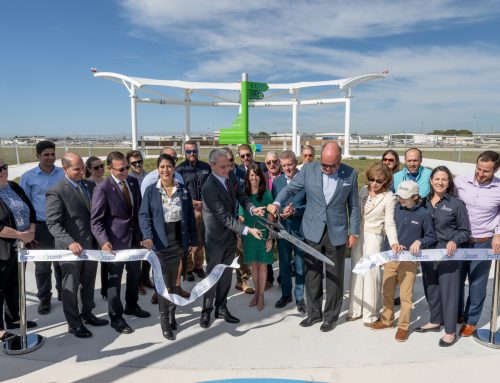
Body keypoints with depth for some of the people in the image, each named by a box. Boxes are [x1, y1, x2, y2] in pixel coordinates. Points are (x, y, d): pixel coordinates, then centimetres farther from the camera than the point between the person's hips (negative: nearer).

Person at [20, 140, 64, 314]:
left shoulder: (63, 174, 0)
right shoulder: (28, 177, -3)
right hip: (41, 227, -1)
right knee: (42, 266, 8)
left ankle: (63, 292, 31)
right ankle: (44, 298, 22)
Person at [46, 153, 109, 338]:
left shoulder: (90, 185, 6)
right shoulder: (56, 192, -14)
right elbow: (53, 224, -18)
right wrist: (70, 242, -31)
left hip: (91, 245, 6)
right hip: (71, 249, -6)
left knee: (89, 284, 20)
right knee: (71, 287, 11)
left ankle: (87, 314, 39)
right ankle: (74, 323, 27)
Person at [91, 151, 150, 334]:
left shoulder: (133, 182, 2)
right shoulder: (102, 189, -16)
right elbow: (96, 220, -16)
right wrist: (104, 241, -31)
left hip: (135, 237, 6)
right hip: (115, 241, -6)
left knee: (135, 274, 20)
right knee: (114, 280, 7)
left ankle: (132, 306, 42)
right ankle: (116, 317, 24)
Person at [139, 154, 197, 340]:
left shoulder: (184, 190, 4)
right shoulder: (151, 190, -2)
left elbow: (190, 216, 7)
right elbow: (144, 216, -5)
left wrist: (193, 240, 6)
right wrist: (148, 236, -21)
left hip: (179, 240, 2)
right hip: (160, 241, -2)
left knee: (173, 281, 12)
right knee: (165, 282, 1)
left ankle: (171, 314, 31)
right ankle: (165, 321, 15)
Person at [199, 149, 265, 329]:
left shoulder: (230, 177, -2)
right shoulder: (209, 188, -26)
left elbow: (241, 196, 5)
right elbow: (224, 217, -26)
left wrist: (252, 208, -17)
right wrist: (248, 230, -27)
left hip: (230, 235, 7)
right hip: (215, 238, -6)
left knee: (226, 275, 16)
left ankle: (221, 308, 31)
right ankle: (206, 311, 26)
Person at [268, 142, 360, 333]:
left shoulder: (350, 174, -4)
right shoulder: (308, 169, -3)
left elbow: (353, 205, 2)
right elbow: (290, 188, 1)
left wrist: (354, 232, 1)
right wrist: (277, 203, -18)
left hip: (337, 233, -1)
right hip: (313, 231, 1)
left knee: (334, 276, 10)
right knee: (312, 274, 10)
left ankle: (331, 316, 27)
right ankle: (314, 313, 28)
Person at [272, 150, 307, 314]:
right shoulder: (277, 181, 5)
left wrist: (295, 210, -22)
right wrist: (279, 212, -12)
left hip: (300, 228, -3)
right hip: (282, 227, 4)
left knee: (300, 264, 8)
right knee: (284, 263, 15)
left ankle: (299, 297, 24)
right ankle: (286, 294, 32)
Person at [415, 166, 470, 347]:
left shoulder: (456, 204, -6)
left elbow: (465, 231, -3)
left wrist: (454, 241, -19)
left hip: (448, 253, -4)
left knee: (448, 290, 3)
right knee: (431, 289, 17)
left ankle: (450, 332, 16)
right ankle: (435, 322, 35)